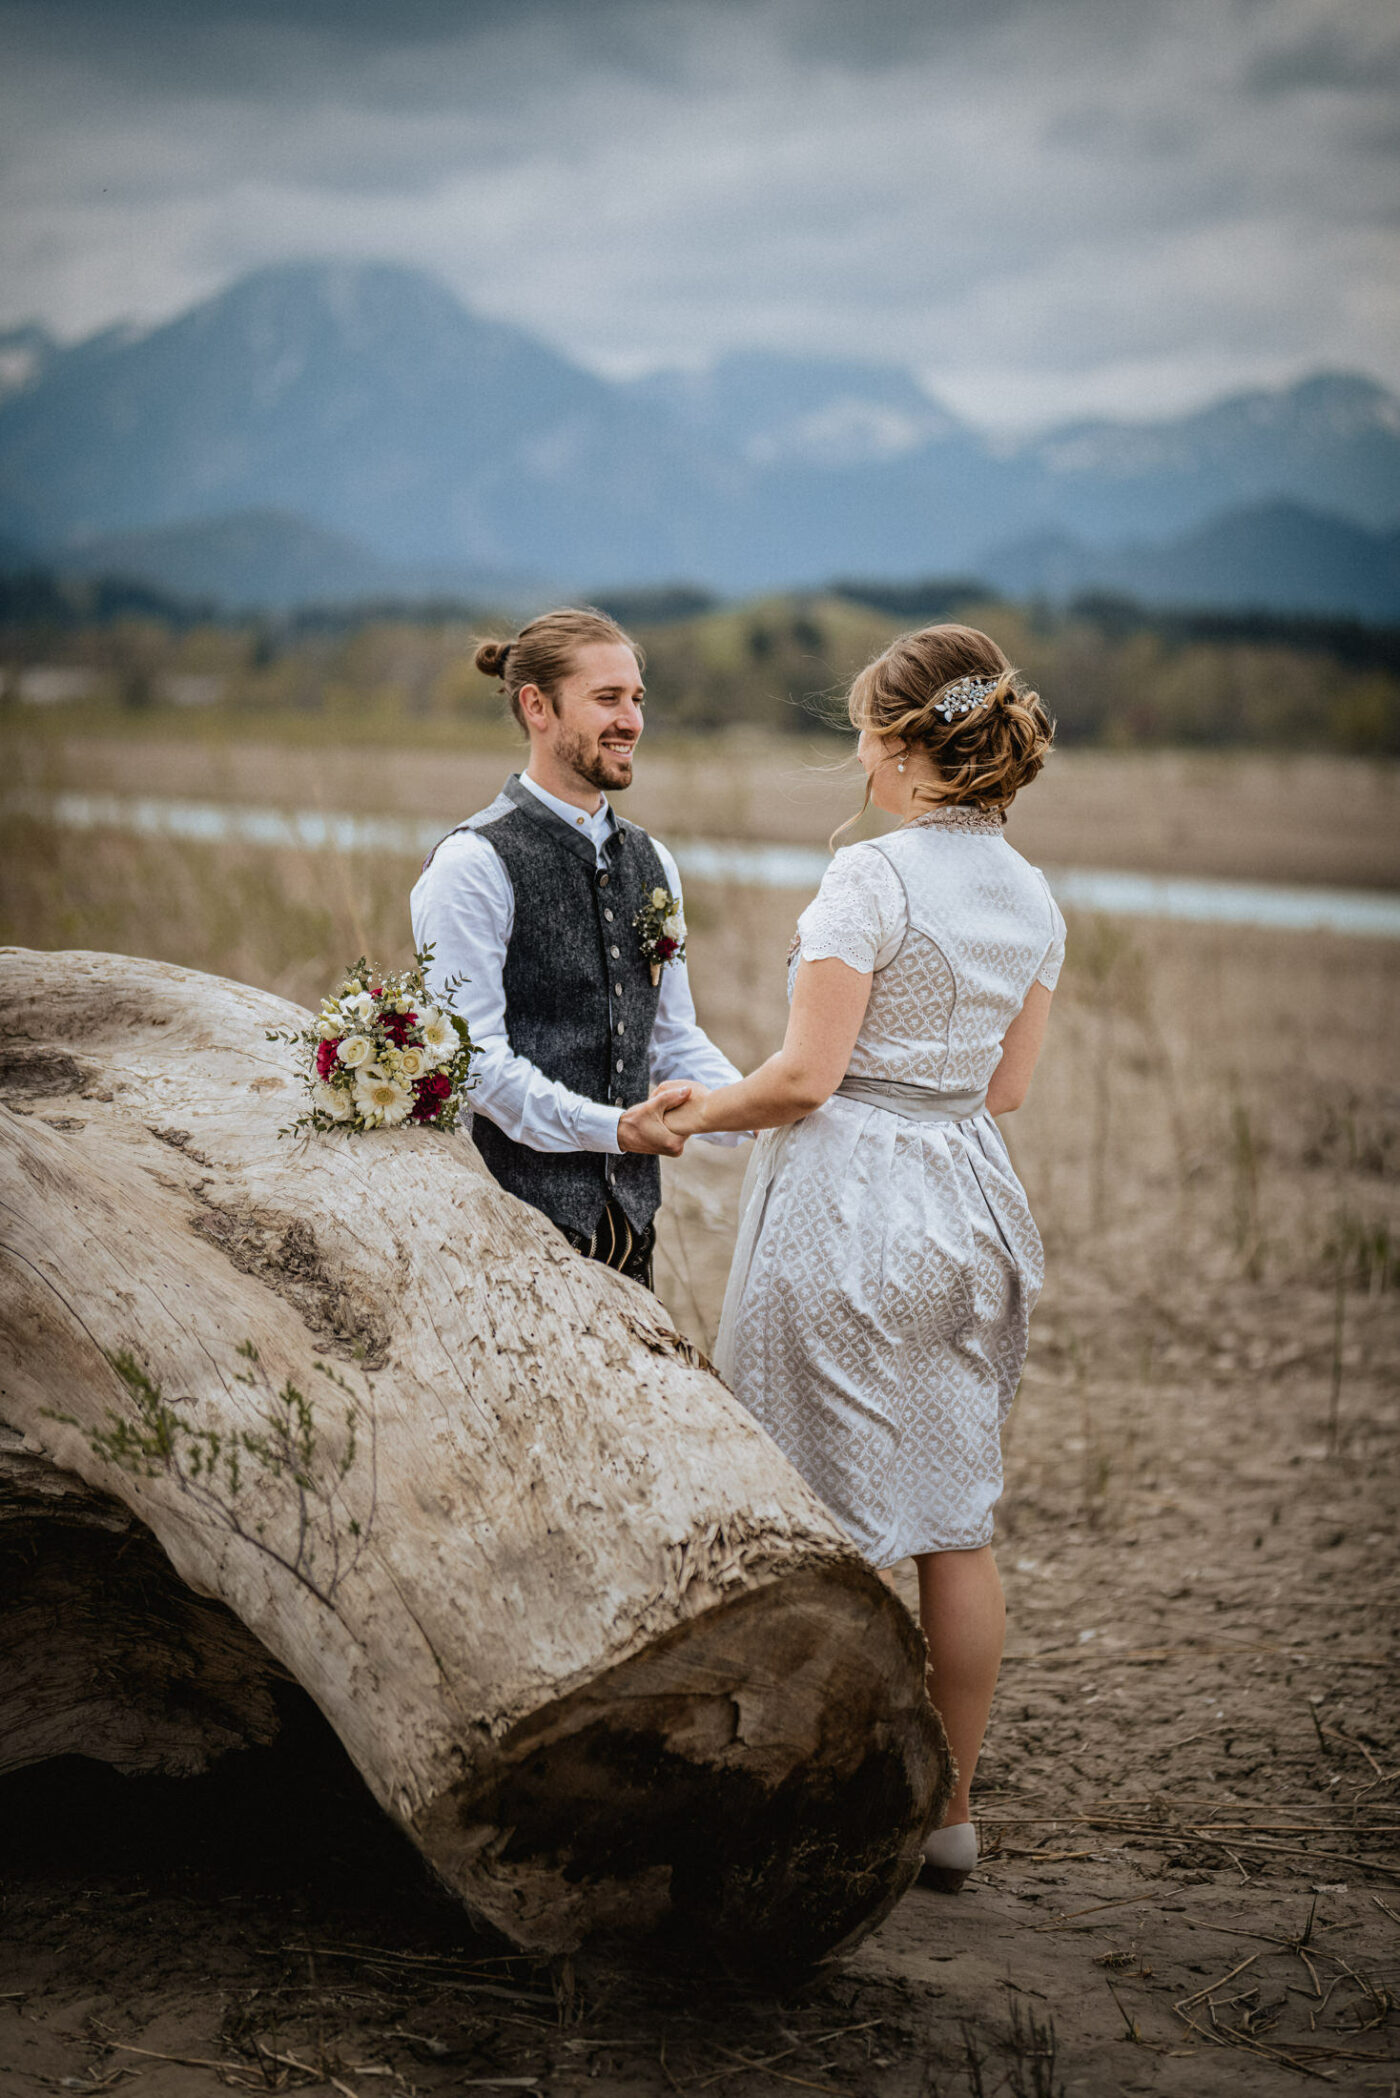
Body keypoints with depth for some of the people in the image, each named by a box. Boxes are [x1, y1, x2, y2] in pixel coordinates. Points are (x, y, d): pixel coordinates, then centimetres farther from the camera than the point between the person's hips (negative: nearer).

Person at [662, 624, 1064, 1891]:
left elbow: (805, 1079, -17)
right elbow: (1006, 1088, 13)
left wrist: (692, 1116, 0)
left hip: (848, 1201, -7)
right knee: (956, 1522, 12)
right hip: (969, 1201, 7)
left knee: (829, 1525, 2)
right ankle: (950, 1817, 20)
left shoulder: (872, 876, -15)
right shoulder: (1032, 897, 7)